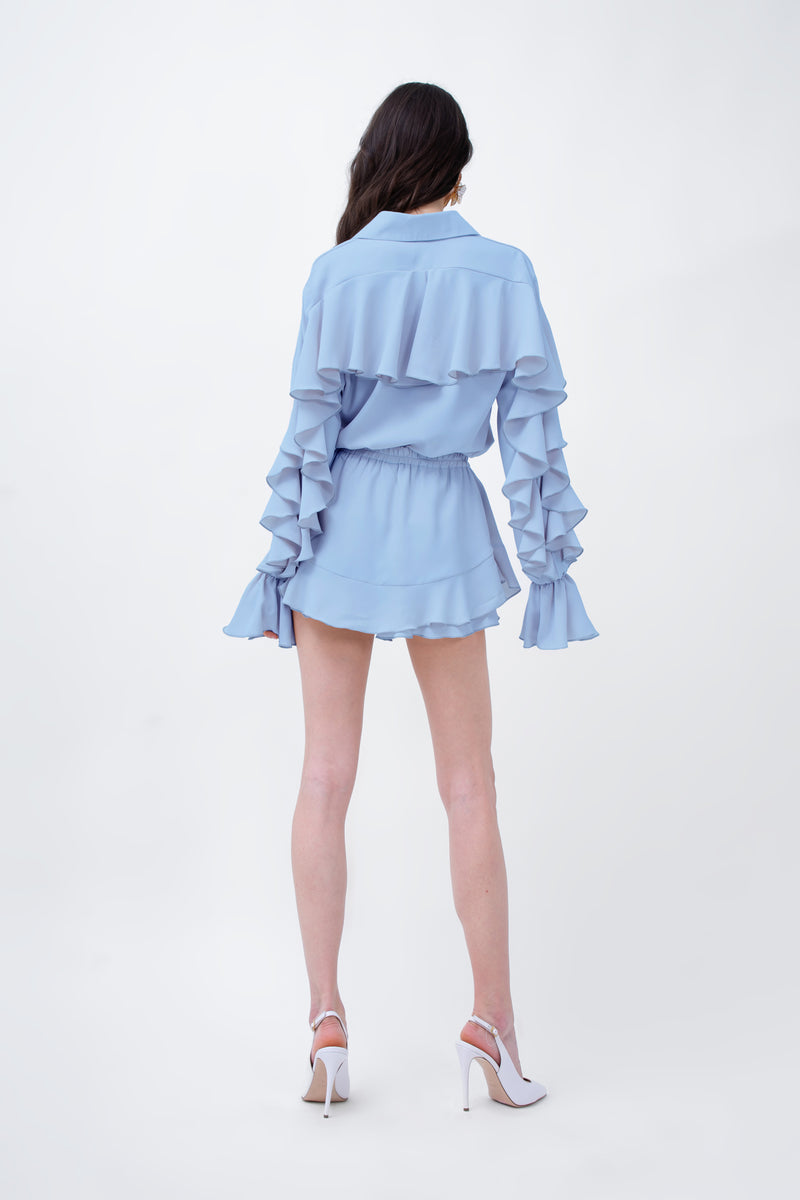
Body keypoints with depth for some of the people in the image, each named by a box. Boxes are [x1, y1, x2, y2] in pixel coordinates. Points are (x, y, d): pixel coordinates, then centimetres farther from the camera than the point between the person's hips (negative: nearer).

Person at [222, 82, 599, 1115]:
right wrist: (548, 557, 4)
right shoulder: (505, 273, -3)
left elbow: (310, 427, -4)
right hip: (446, 529, 0)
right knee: (468, 783, 8)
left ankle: (326, 1020, 10)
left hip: (344, 527, 0)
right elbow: (532, 427, -2)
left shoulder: (338, 271, -4)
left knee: (326, 776, 7)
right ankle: (492, 1020, 14)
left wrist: (284, 554, 2)